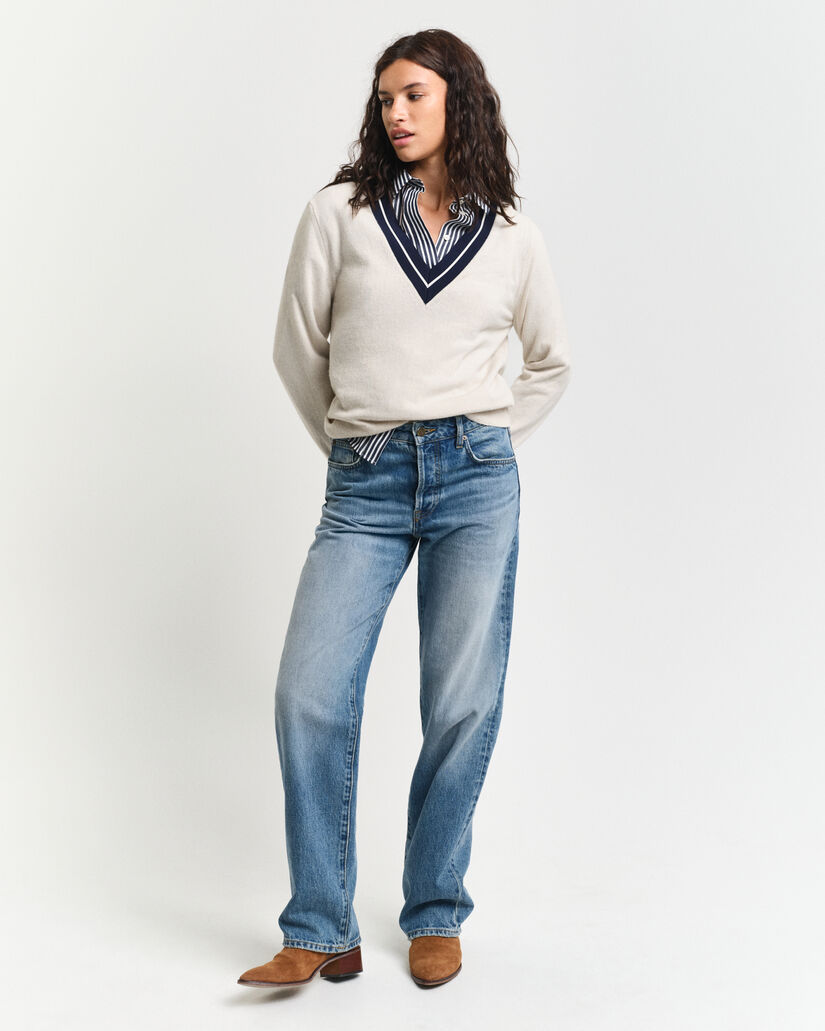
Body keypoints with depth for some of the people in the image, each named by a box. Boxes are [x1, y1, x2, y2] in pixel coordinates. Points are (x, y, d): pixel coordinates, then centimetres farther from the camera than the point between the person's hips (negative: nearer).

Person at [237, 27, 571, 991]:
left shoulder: (510, 234, 10)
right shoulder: (339, 213, 6)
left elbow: (552, 360, 22)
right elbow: (298, 349, 12)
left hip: (476, 480, 1)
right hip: (364, 486, 0)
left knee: (462, 704, 1)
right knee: (309, 695, -9)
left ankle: (435, 917, 19)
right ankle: (319, 933, 4)